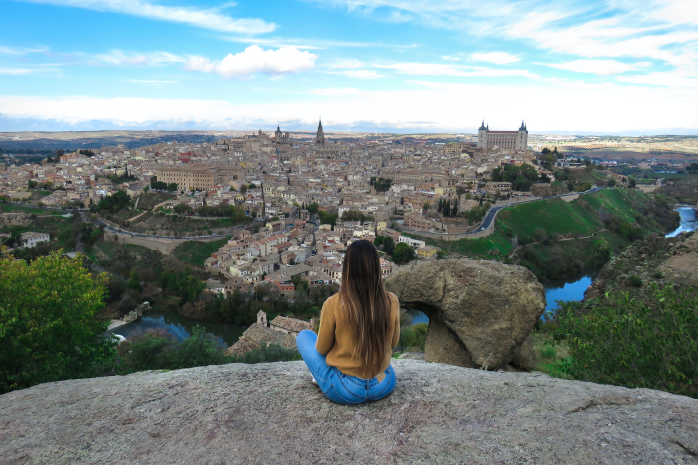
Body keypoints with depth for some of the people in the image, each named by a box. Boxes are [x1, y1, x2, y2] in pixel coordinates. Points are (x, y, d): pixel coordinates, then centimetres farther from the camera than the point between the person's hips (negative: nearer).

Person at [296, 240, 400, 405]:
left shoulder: (333, 304, -22)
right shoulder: (392, 302, -14)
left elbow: (322, 349, -7)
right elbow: (393, 342, 2)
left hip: (345, 391, -3)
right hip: (384, 387, 4)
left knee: (303, 336, 18)